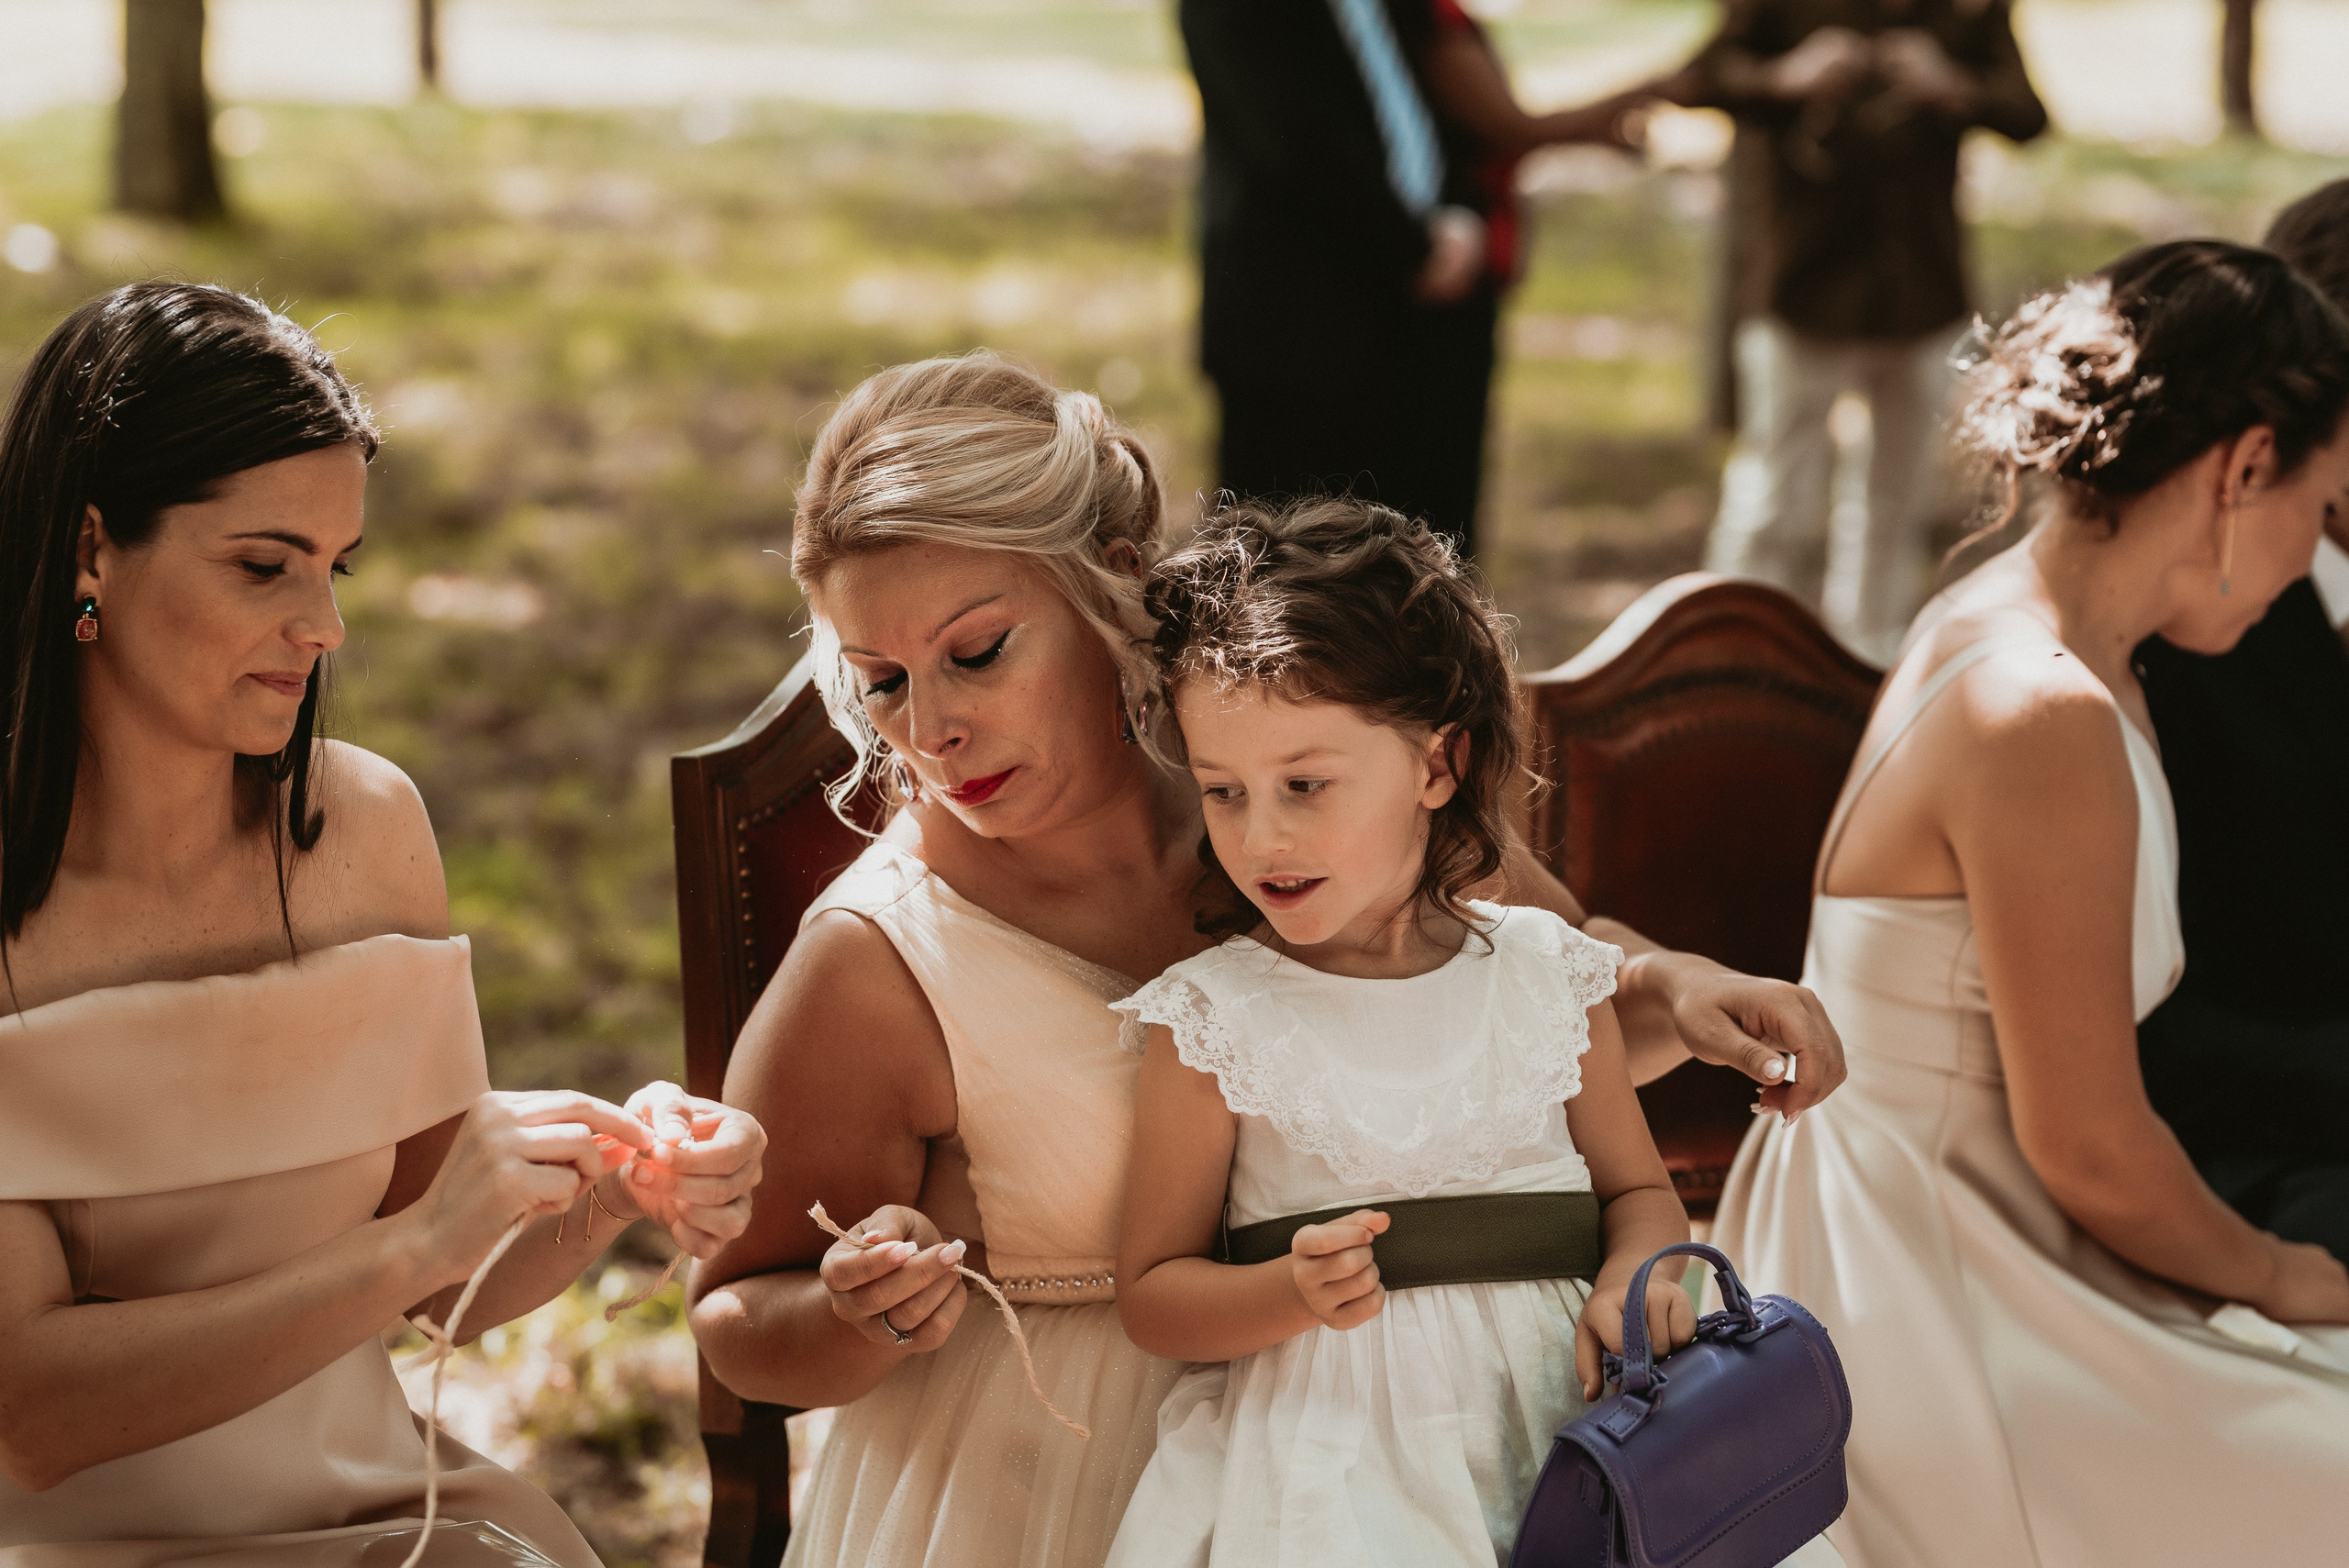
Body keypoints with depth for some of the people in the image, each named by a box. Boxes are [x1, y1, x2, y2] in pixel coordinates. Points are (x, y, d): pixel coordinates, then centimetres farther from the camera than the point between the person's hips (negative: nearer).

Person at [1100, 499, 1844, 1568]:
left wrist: (1633, 1279, -5)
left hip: (1557, 1413, 2)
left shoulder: (1548, 974, 6)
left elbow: (1638, 1188, 16)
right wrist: (1297, 1292, -18)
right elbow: (1152, 1295, 1)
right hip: (1332, 1445, -2)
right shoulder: (1209, 1022, -2)